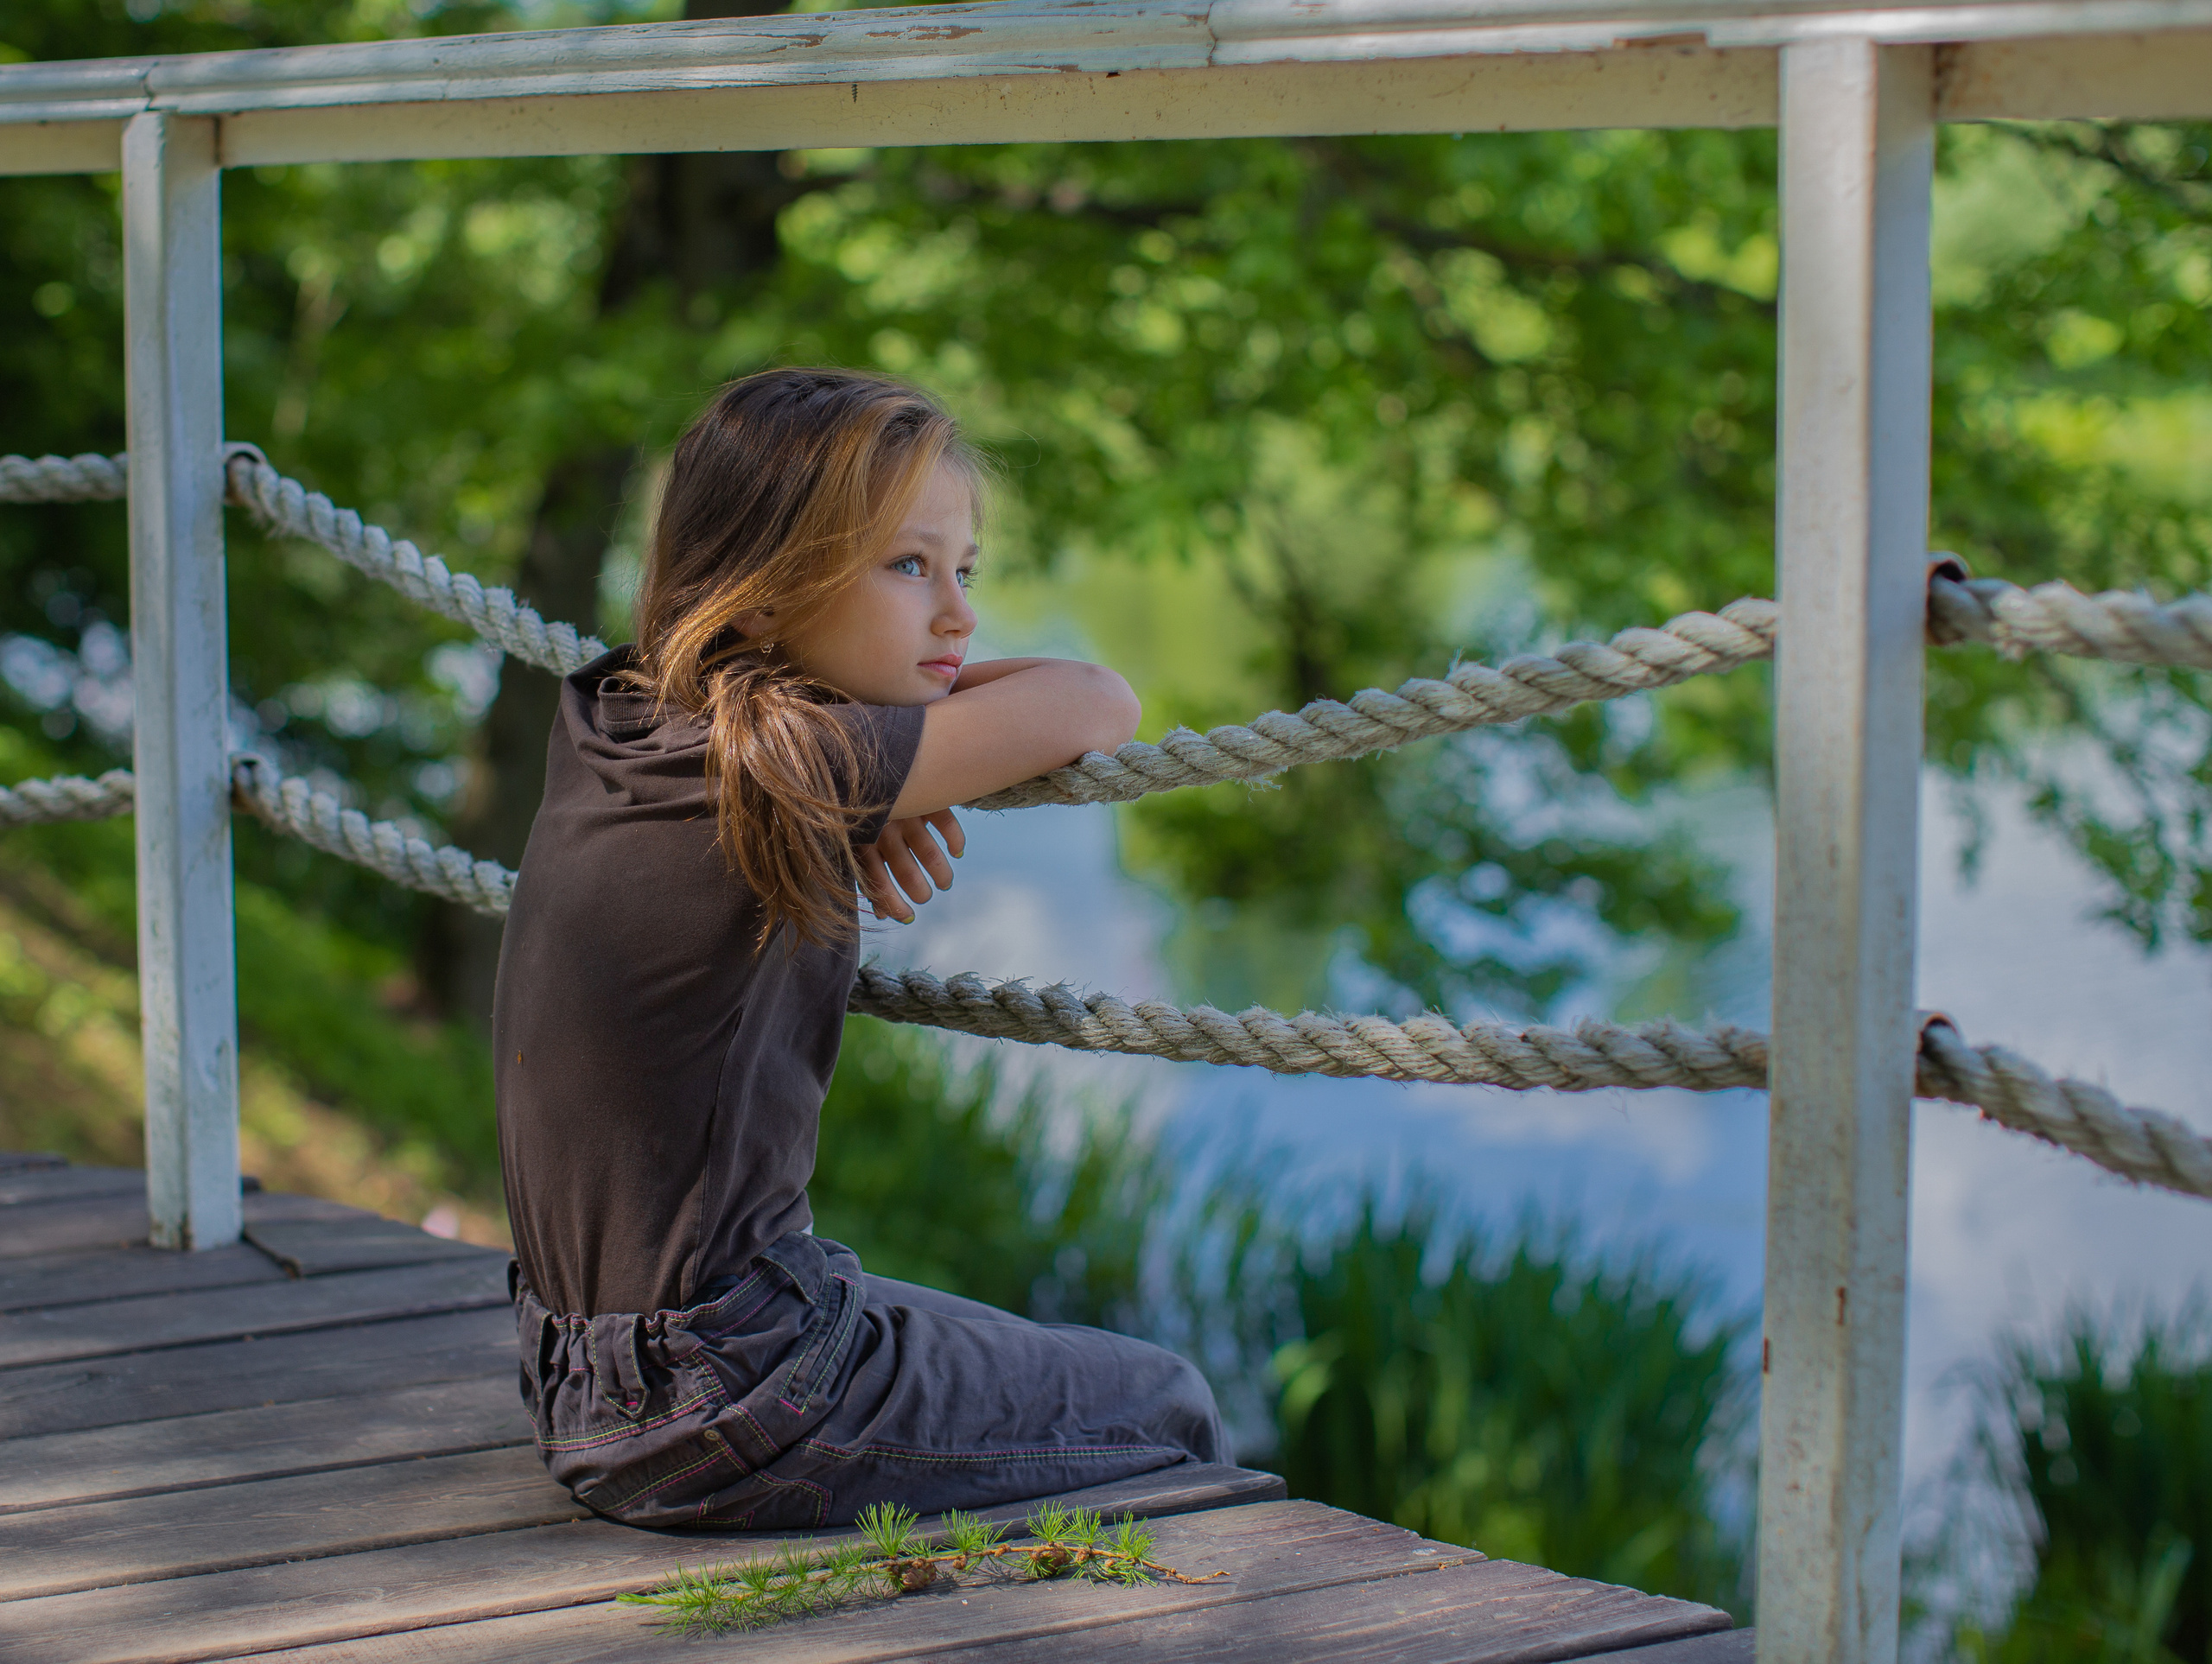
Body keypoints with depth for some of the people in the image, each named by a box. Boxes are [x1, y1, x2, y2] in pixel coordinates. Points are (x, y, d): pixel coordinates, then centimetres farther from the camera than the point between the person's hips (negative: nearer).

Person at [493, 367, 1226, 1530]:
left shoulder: (601, 725, 4)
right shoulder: (788, 770, -21)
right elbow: (1097, 707, -13)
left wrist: (890, 789, 3)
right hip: (722, 1415, -9)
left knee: (994, 1339, 31)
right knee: (1168, 1409, 10)